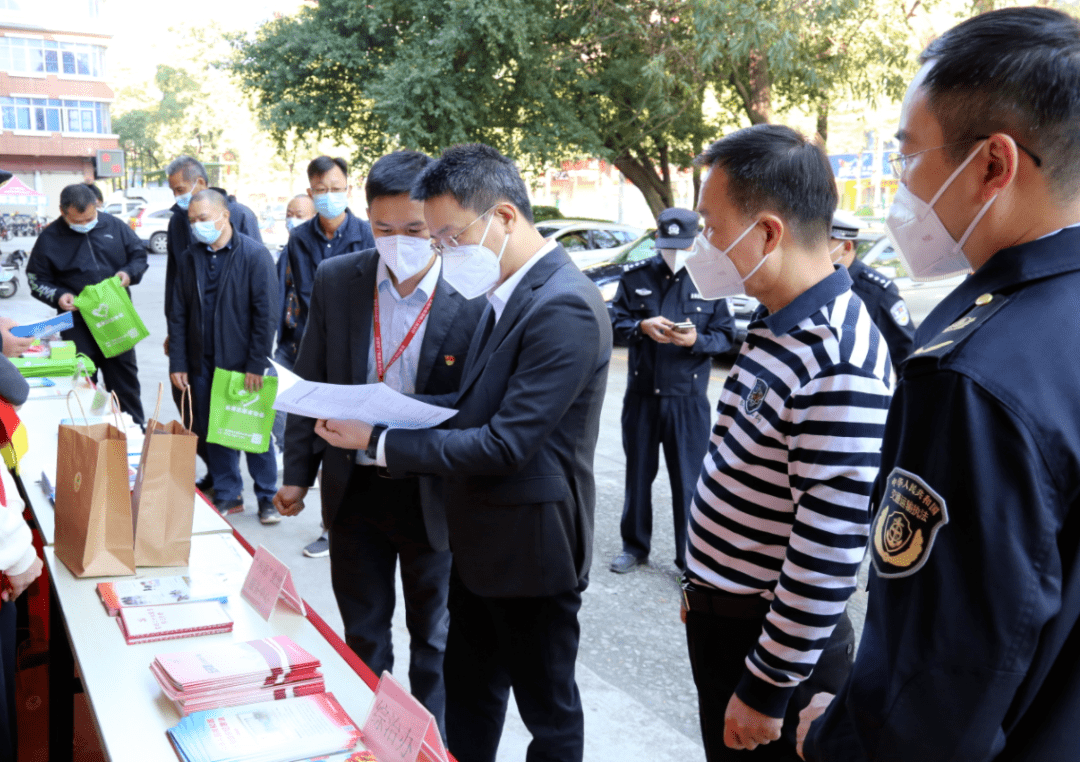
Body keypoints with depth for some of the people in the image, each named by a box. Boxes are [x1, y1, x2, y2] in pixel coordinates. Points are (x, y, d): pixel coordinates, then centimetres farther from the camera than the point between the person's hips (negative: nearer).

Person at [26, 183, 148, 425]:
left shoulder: (114, 226, 1)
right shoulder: (49, 238, -3)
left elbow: (139, 254, 11)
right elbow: (36, 279, 4)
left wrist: (129, 273, -10)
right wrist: (58, 296, -15)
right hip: (77, 322, -2)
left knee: (125, 376, 11)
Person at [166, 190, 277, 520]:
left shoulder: (254, 254, -7)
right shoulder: (189, 258, 7)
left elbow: (265, 313, -10)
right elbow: (177, 314, 8)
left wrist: (256, 364, -13)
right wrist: (178, 363, 2)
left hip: (244, 364, -4)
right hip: (203, 364, 4)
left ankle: (267, 496, 18)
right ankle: (227, 495, 23)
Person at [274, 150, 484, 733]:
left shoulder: (475, 299, -16)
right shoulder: (335, 281, -4)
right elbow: (311, 382, 4)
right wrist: (297, 474, 5)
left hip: (434, 494, -3)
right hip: (354, 489, 3)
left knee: (433, 635, 17)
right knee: (362, 633, 20)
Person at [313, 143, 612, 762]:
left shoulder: (564, 307, -25)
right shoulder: (508, 293, 5)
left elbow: (503, 445, -27)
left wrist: (379, 441, -21)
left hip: (529, 546, -9)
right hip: (480, 541, 9)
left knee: (549, 710, 14)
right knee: (470, 693, 24)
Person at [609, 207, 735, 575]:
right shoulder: (636, 275, 2)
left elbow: (725, 334, 0)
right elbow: (616, 319, 4)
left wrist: (696, 340, -19)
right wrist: (642, 326, -16)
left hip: (688, 397, -2)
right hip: (642, 393, 2)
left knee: (688, 479, 4)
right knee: (638, 472, 14)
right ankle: (635, 546, 31)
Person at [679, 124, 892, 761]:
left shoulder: (839, 363, -27)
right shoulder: (775, 324, 3)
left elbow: (826, 558, -26)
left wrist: (766, 689, -18)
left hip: (775, 641, -8)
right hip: (717, 615, 9)